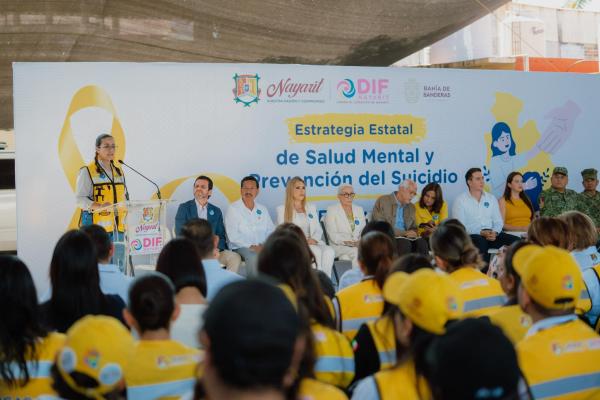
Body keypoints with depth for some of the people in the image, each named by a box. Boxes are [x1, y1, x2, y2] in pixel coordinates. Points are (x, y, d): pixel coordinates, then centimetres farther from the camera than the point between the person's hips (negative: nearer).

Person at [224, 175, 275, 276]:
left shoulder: (263, 209, 16)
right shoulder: (233, 209, 0)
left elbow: (271, 231, 13)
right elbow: (233, 236, -9)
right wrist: (251, 246, -18)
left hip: (261, 247, 4)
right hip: (241, 248, -4)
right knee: (253, 257, -36)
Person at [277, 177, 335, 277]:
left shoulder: (311, 207, 25)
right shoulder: (282, 209, 11)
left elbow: (318, 230, 18)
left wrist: (313, 239, -6)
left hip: (312, 242, 4)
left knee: (329, 251, -30)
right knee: (317, 251, -34)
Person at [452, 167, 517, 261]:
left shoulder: (491, 198, 17)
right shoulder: (460, 200, 2)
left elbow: (498, 222, 14)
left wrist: (495, 232, -9)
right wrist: (481, 233, -17)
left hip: (491, 235, 4)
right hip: (473, 236, -4)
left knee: (515, 240, -21)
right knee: (481, 241, -39)